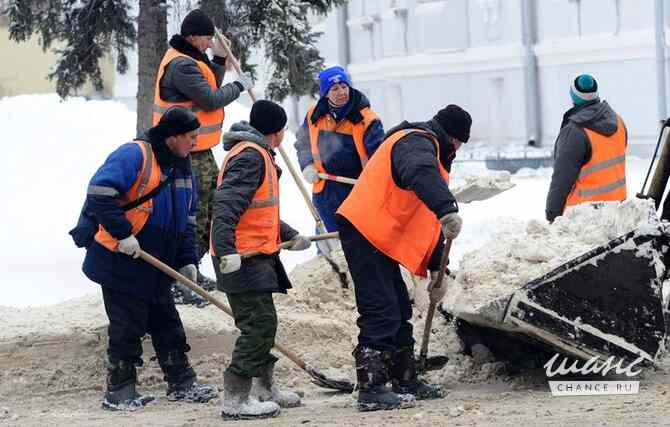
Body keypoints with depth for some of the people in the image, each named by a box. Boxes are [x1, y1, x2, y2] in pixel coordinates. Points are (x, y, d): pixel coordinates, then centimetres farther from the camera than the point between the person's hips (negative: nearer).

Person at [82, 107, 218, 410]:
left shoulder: (182, 166, 12)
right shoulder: (134, 155, -16)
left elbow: (187, 220, 19)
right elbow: (99, 195, -26)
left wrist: (186, 260, 9)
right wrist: (122, 234, -25)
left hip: (157, 265, 8)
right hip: (121, 262, -8)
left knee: (167, 325, 14)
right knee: (128, 328, -2)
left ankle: (182, 384, 24)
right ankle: (119, 391, 9)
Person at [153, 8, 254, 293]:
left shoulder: (190, 59, 14)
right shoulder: (181, 65, -19)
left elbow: (209, 89, 19)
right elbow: (210, 99, -21)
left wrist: (219, 60, 7)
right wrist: (239, 85, -7)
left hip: (200, 152, 11)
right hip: (188, 155, -11)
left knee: (214, 206, 19)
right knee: (193, 216, -10)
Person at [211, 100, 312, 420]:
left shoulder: (259, 155, 19)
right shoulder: (250, 157, -16)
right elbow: (226, 205, -27)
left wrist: (290, 236, 30)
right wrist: (227, 250, -35)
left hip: (257, 255, 11)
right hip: (241, 258, -11)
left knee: (262, 324, 20)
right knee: (260, 324, -11)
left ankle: (263, 388, 34)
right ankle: (235, 400, -10)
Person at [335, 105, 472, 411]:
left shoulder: (429, 151, 26)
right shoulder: (417, 142, -8)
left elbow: (427, 222, 27)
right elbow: (421, 175, -35)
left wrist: (437, 271, 24)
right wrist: (448, 210, -50)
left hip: (380, 238, 11)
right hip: (365, 232, -11)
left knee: (398, 311, 16)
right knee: (380, 312, -13)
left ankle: (405, 381, 26)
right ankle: (371, 389, -13)